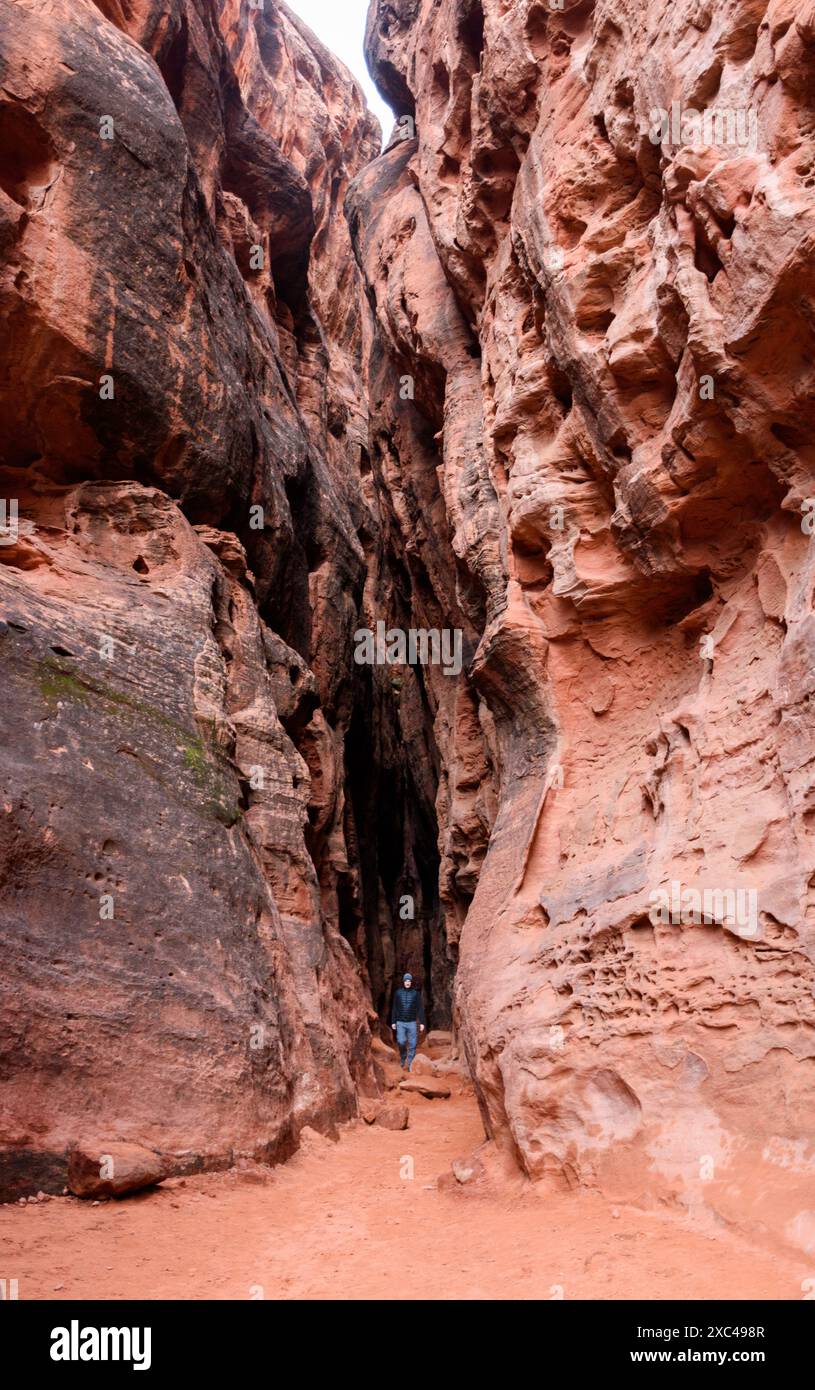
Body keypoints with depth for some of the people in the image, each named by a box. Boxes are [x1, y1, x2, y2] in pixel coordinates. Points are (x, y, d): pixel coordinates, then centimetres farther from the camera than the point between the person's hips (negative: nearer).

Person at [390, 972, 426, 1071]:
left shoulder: (416, 993, 1)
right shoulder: (398, 993, 3)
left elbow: (420, 1009, 1)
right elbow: (394, 1008, 6)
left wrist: (422, 1022, -4)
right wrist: (393, 1022, 3)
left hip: (412, 1023, 0)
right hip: (400, 1022, 0)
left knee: (412, 1045, -1)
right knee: (401, 1042, -9)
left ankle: (410, 1065, 8)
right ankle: (403, 1058, 20)